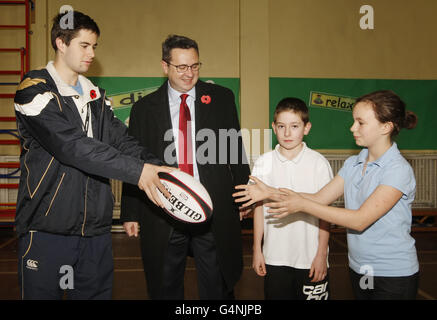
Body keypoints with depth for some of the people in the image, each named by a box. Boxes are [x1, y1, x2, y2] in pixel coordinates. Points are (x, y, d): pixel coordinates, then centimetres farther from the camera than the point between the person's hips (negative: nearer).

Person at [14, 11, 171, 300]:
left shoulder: (96, 96, 14)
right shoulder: (36, 91, -7)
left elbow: (121, 141, 4)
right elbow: (72, 146, -21)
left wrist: (158, 170, -14)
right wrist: (136, 171, -26)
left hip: (96, 226, 6)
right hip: (48, 228, -5)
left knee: (97, 292, 13)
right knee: (43, 293, 6)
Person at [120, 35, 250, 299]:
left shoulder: (222, 98, 4)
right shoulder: (144, 108, 3)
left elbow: (235, 149, 6)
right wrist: (131, 213, 2)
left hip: (215, 213, 0)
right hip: (162, 215, 0)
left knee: (218, 288, 12)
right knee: (165, 290, 16)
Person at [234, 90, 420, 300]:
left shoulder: (399, 170, -18)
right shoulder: (352, 164, 5)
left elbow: (360, 220, -24)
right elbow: (320, 198, 2)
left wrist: (302, 205, -25)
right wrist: (271, 193, -7)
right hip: (359, 270, 6)